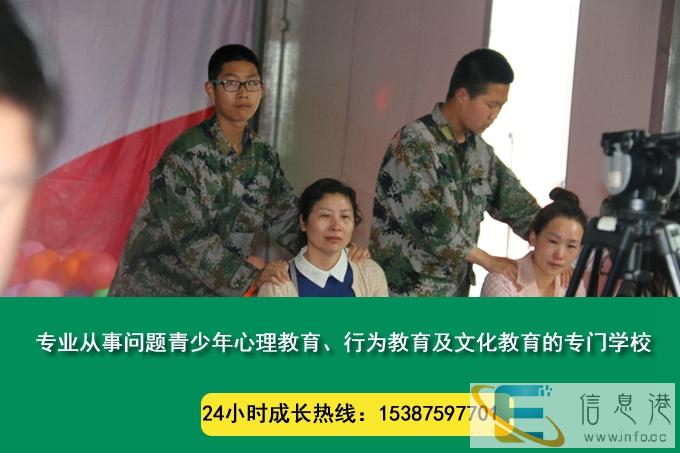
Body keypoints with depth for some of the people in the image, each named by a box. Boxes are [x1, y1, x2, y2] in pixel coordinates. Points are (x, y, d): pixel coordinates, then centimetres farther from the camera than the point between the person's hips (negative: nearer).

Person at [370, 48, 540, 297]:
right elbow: (427, 220, -22)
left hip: (453, 293, 7)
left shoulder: (479, 150, 9)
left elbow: (516, 201, 12)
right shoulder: (414, 143, -16)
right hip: (405, 290, -7)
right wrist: (488, 261, -15)